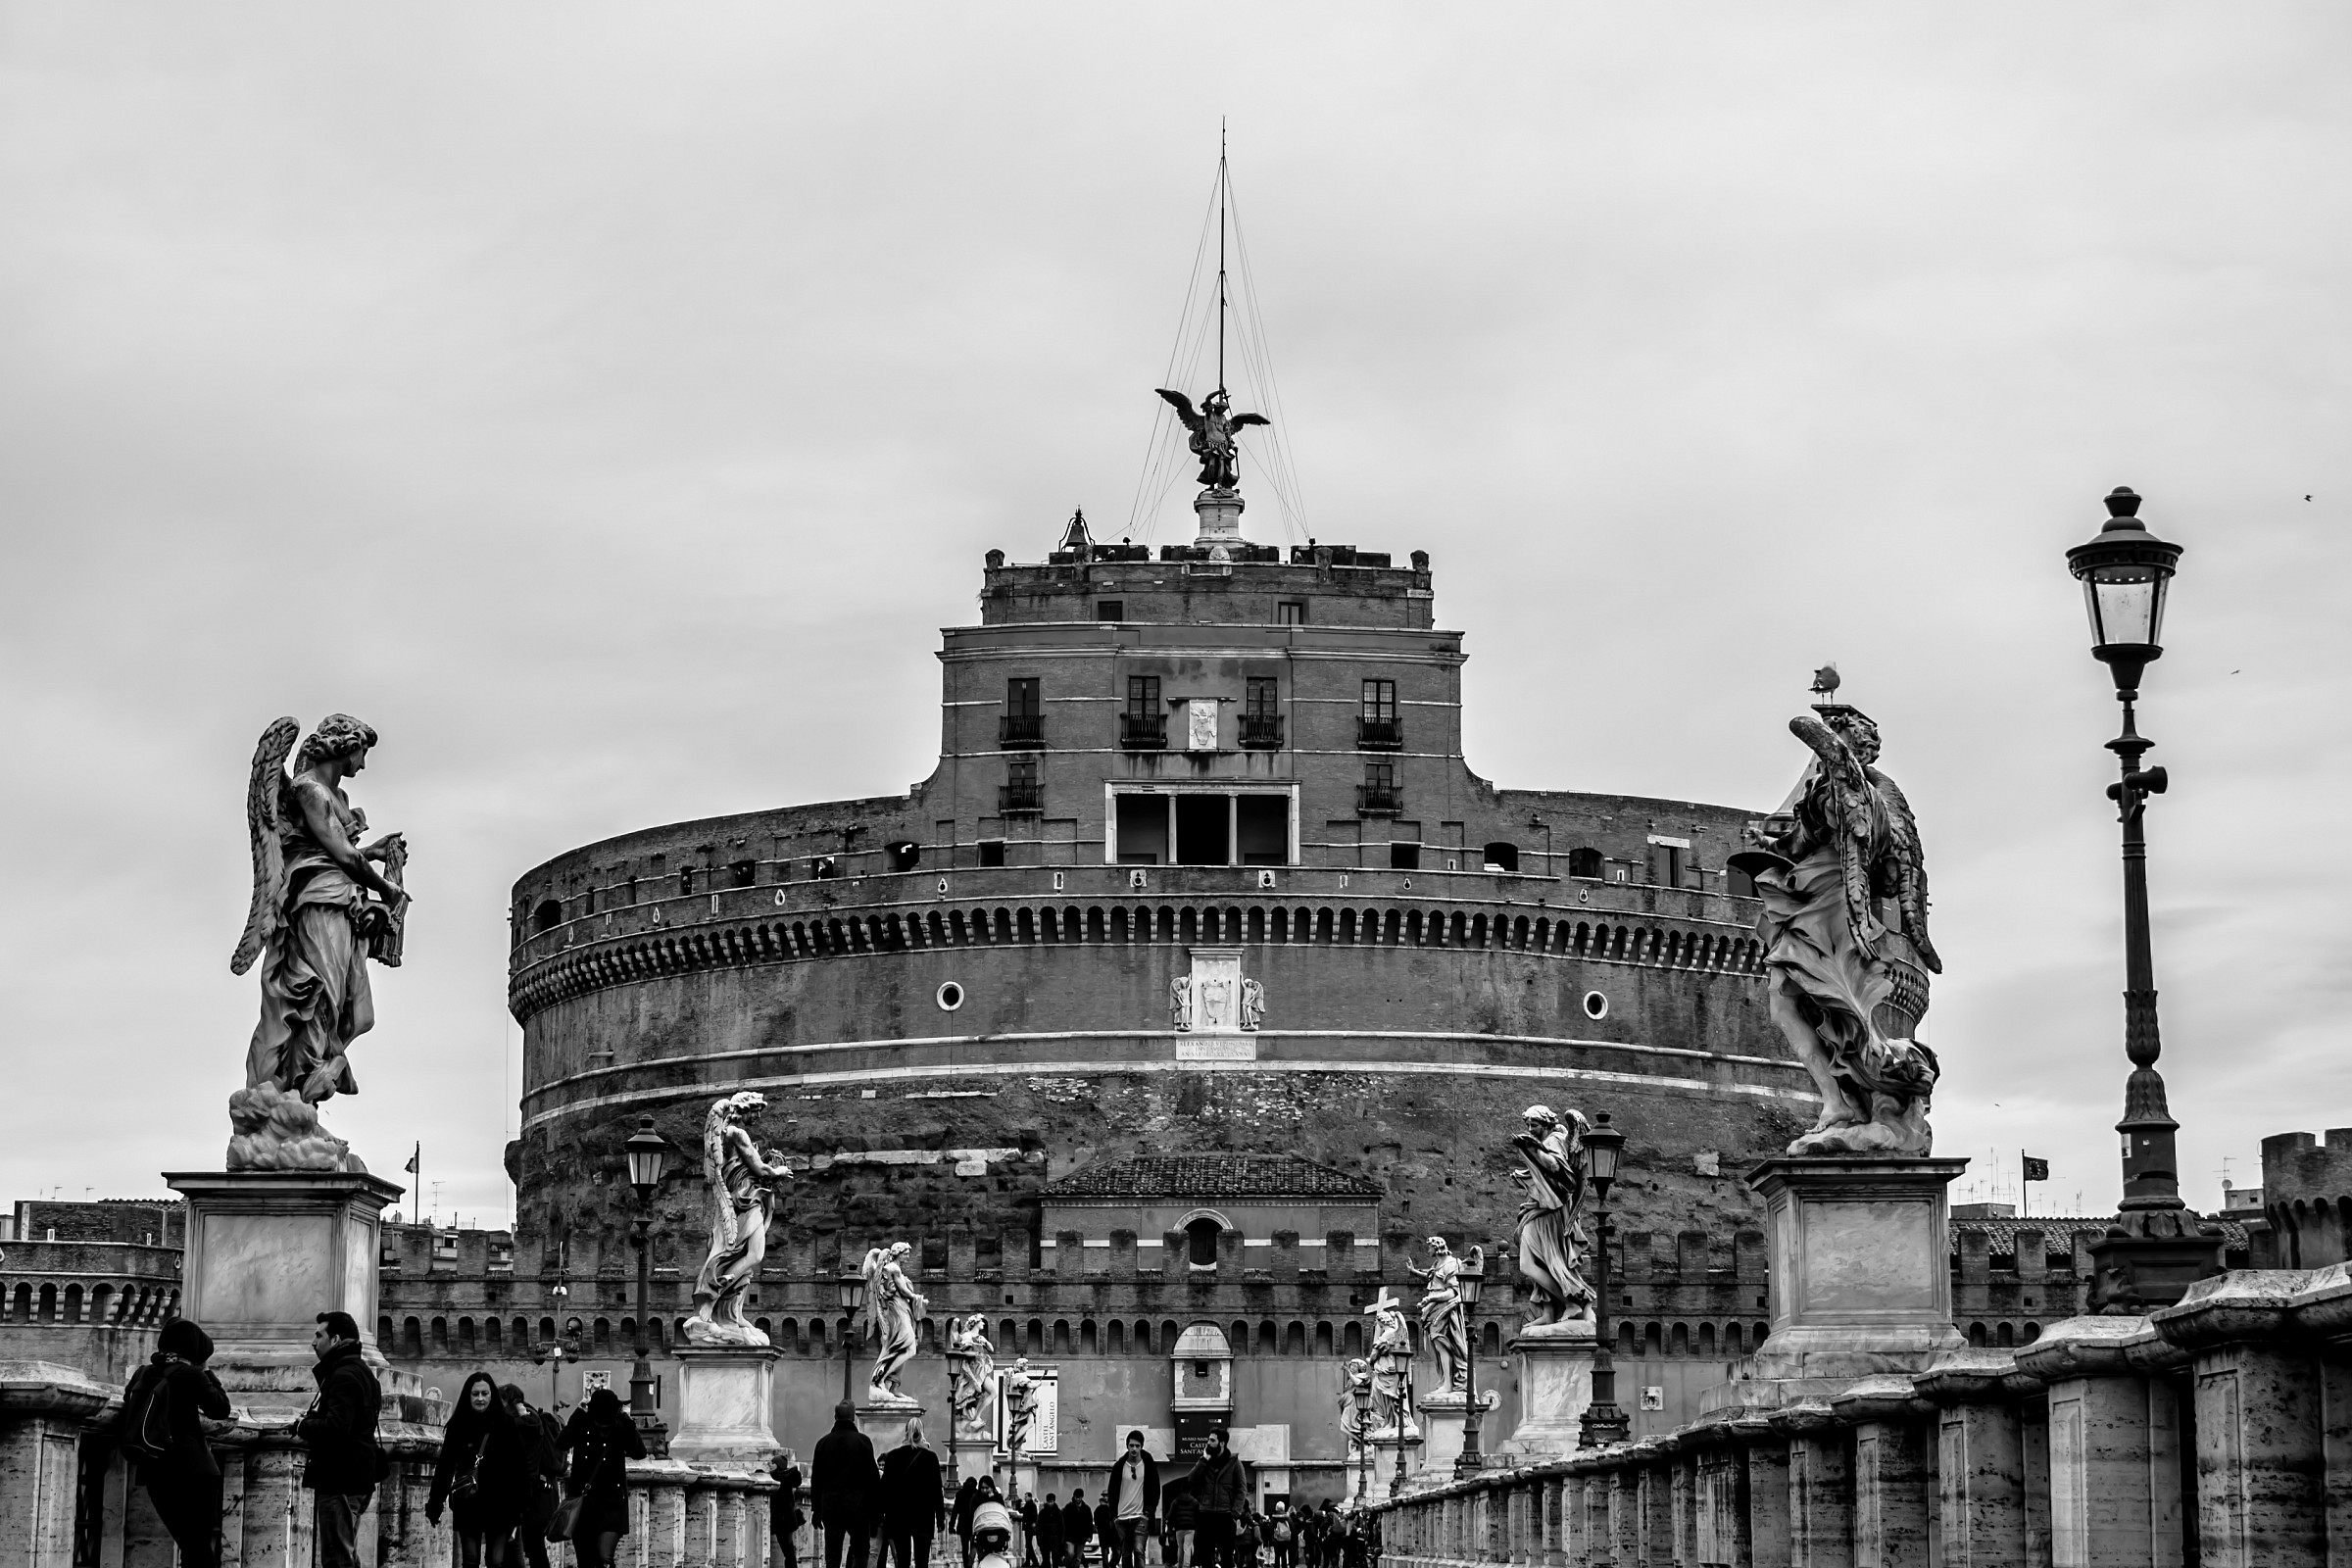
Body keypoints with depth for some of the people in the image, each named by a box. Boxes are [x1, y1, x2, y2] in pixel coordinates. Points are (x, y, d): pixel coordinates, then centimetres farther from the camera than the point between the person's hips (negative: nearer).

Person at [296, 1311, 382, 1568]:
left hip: (340, 1479, -11)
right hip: (355, 1478, 11)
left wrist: (302, 1426, -9)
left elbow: (335, 1428, -26)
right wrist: (311, 1423, 7)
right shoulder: (359, 1371, 20)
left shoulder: (344, 1376, -14)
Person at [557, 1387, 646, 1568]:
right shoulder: (582, 1426, -3)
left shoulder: (620, 1429, -4)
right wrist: (579, 1414, -20)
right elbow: (561, 1445, -20)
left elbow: (639, 1453, -18)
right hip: (581, 1502, 2)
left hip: (611, 1505, -2)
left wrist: (628, 1422, -21)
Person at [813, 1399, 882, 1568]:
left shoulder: (823, 1442, 5)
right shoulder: (863, 1441, -4)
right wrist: (876, 1508, 2)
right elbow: (873, 1476, -5)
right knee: (860, 1553, 8)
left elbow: (815, 1479, 9)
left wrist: (816, 1510, 14)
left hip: (830, 1508, 2)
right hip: (858, 1507, -2)